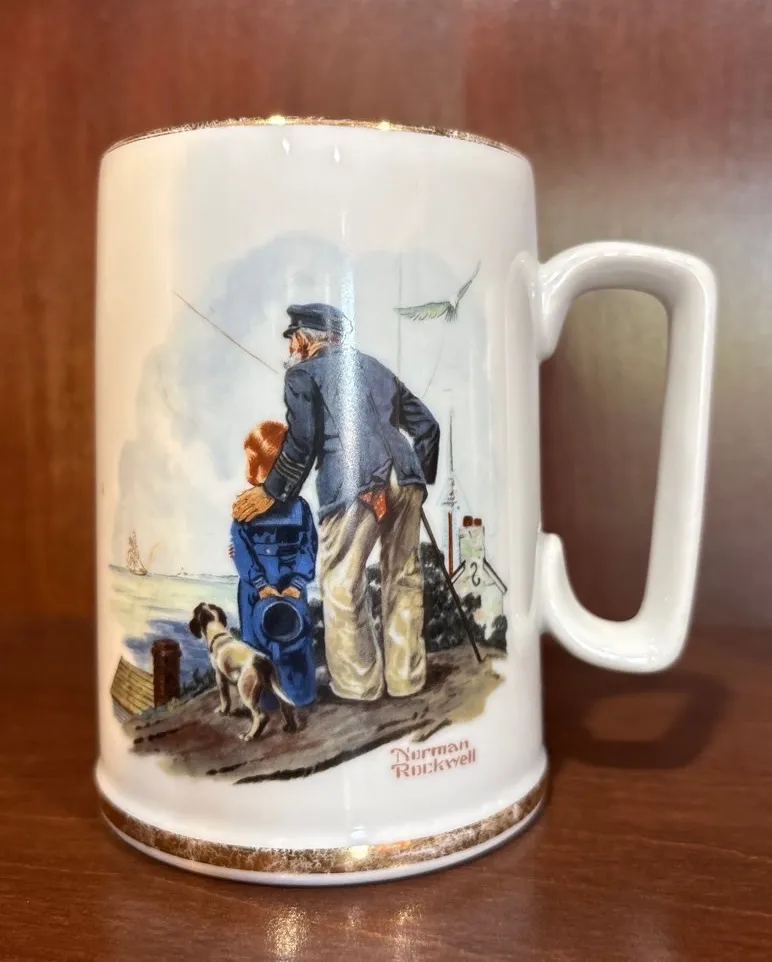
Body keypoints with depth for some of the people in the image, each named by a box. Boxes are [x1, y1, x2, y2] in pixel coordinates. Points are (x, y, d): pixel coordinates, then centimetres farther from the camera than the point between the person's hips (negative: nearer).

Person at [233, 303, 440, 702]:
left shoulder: (304, 373, 11)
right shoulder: (375, 367, 28)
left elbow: (301, 442, -2)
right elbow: (427, 425, 25)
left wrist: (271, 493, 8)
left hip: (354, 487, -6)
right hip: (404, 480, 7)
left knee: (342, 584, 3)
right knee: (403, 578, 15)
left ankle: (358, 683, 9)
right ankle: (405, 677, 22)